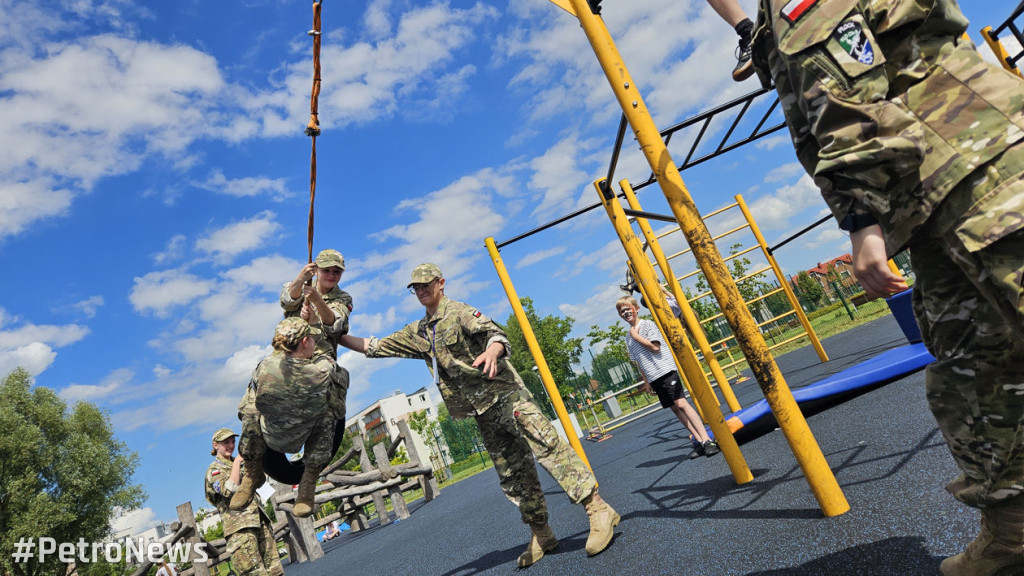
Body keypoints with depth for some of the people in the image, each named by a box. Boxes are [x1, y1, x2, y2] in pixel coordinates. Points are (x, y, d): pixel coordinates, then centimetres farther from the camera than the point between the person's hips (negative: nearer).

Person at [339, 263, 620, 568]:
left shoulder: (459, 312, -4)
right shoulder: (417, 333, 17)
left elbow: (495, 333, -20)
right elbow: (374, 347, 21)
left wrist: (492, 351, -43)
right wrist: (336, 336, 15)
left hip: (505, 394, -7)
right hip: (483, 411, 7)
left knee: (548, 447, -15)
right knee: (511, 473, 8)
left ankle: (599, 510, -12)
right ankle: (541, 534, 17)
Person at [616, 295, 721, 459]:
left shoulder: (647, 324, -4)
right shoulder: (629, 338, 15)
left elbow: (655, 346, -16)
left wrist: (636, 336, -9)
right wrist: (646, 381, 17)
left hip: (665, 370, -7)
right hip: (653, 378, 7)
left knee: (681, 404, -15)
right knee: (675, 408, 4)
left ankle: (707, 440, -15)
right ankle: (699, 441, 7)